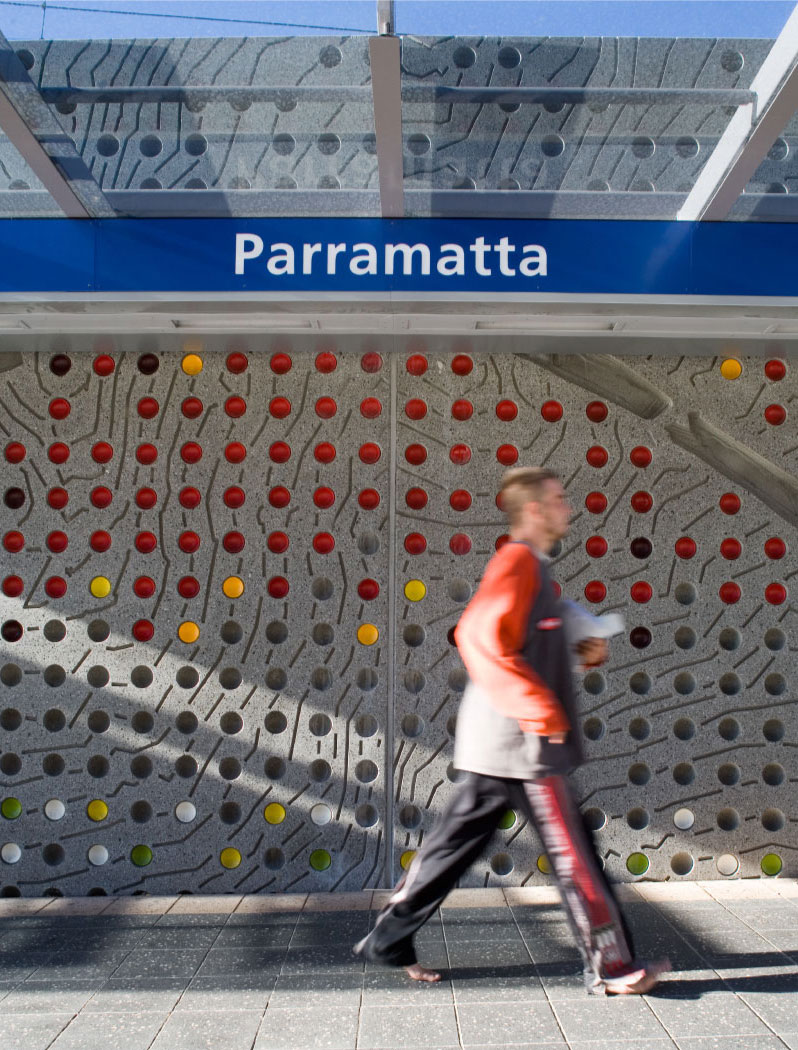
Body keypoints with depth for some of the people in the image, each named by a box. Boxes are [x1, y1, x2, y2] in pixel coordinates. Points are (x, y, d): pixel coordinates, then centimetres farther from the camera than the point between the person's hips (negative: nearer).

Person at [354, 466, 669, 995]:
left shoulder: (532, 566, 18)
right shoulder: (518, 561, -13)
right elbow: (482, 638, -25)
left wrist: (582, 651, 8)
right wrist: (541, 710, -24)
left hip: (500, 744, 10)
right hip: (522, 741, -10)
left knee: (458, 841, 14)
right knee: (573, 855, 1)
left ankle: (389, 940, 23)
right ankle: (610, 967, 14)